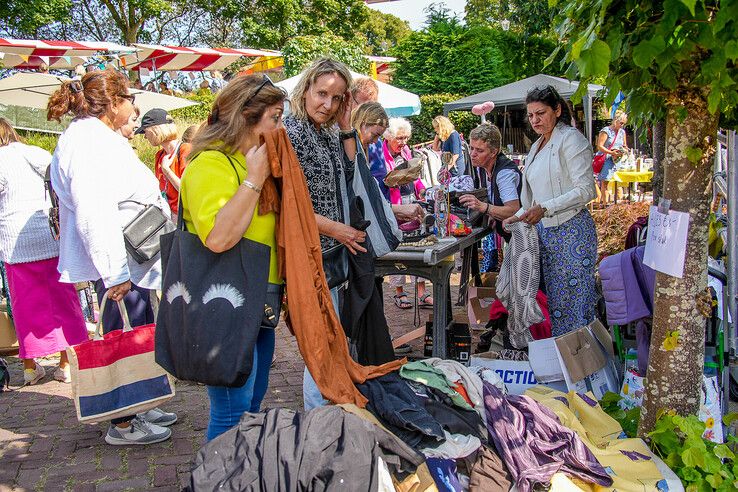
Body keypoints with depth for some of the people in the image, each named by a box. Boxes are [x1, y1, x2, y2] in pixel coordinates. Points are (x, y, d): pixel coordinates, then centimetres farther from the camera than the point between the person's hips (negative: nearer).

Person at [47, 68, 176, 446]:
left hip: (131, 261, 11)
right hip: (119, 263, -11)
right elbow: (93, 212, -26)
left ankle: (136, 408, 31)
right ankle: (123, 425, 11)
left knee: (138, 338, 17)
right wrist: (114, 270, -27)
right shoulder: (88, 142, -18)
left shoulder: (98, 138, 16)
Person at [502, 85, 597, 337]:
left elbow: (586, 190, -15)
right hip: (545, 232, 8)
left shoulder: (571, 139, -7)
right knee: (555, 302, 10)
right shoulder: (537, 146, 19)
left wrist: (545, 208, -21)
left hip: (571, 231, -8)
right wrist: (518, 217, 12)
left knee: (576, 303, -6)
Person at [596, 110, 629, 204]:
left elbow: (625, 146, 25)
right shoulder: (606, 131, -5)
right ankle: (605, 203, -9)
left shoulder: (622, 132, 16)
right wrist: (611, 153, -22)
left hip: (617, 160, 7)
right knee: (605, 182, -10)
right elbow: (600, 146, -12)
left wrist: (624, 150, 0)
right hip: (605, 159, -6)